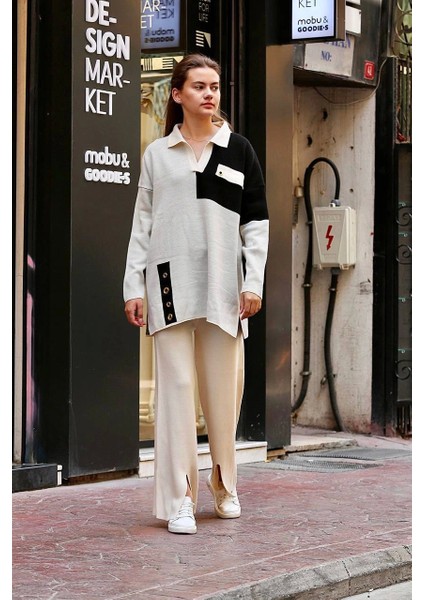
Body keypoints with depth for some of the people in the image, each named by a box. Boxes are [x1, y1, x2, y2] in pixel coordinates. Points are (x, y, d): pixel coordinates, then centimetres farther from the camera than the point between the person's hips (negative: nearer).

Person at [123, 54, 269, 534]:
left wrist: (253, 283, -3)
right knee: (176, 386, -4)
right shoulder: (157, 154, 9)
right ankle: (179, 499, -1)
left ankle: (225, 485, 27)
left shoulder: (239, 151, 8)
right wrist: (133, 287, 1)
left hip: (224, 286, 1)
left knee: (224, 387, 7)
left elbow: (256, 222, 6)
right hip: (170, 283, -1)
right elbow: (142, 224, 8)